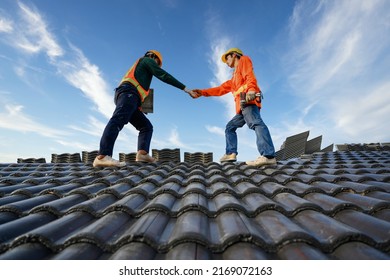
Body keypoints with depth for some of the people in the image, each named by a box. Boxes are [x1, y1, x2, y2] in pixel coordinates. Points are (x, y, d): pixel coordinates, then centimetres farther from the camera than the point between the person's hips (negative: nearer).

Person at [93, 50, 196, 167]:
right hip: (129, 93, -9)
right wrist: (185, 88, 3)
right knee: (118, 120, -26)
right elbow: (164, 76, 4)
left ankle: (142, 153, -19)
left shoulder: (140, 69, 42)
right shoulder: (147, 60, 18)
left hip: (125, 95, 9)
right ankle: (102, 157, -40)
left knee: (146, 126, 2)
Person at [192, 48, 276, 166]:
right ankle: (231, 153, 2)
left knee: (256, 123, -28)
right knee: (230, 127, 12)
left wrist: (251, 90, -26)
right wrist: (202, 92, 32)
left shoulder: (244, 60, 17)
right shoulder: (234, 79, 40)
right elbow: (220, 89, 36)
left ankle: (268, 156, -42)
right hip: (242, 107, 10)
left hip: (249, 100, -10)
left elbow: (250, 76, -5)